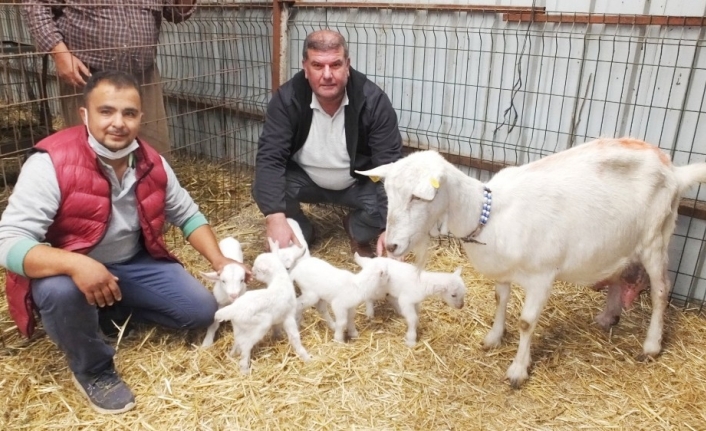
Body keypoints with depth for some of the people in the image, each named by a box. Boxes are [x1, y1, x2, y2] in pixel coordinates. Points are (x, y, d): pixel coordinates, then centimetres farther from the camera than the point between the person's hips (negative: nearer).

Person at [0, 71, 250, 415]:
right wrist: (76, 265, -47)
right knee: (60, 291, -39)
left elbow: (187, 215, 3)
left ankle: (115, 310, 15)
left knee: (202, 310, -6)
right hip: (67, 272, -4)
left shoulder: (151, 163, -8)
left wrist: (219, 260, -11)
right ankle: (92, 370, -8)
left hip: (134, 264, 5)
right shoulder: (51, 163, -25)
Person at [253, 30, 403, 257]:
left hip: (358, 184, 0)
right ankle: (301, 235, 5)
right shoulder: (287, 98, -22)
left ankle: (357, 232, 8)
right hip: (305, 180, 1)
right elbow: (269, 157, -27)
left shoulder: (373, 100, -24)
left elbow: (390, 164, -25)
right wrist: (275, 217, -43)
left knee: (383, 204, -30)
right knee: (263, 189, -26)